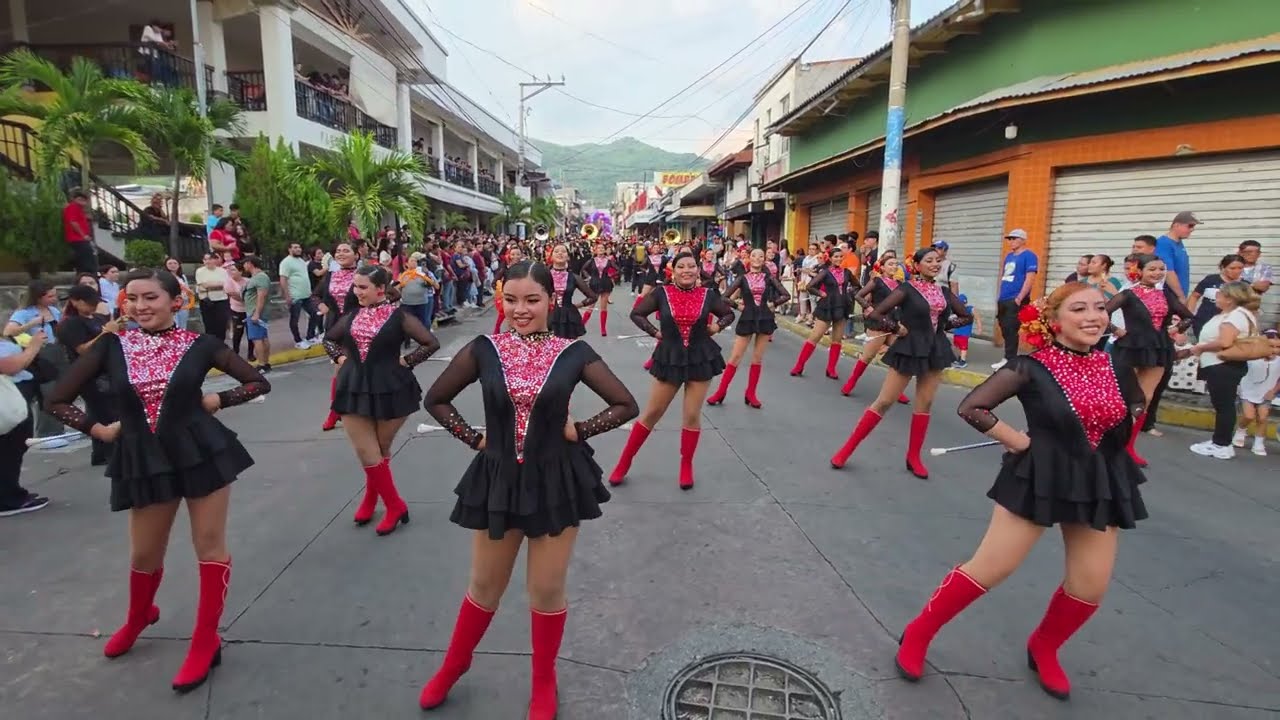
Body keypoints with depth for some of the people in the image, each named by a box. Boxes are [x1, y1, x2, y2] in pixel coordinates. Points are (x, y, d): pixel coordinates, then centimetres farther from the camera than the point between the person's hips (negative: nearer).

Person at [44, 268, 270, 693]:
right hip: (145, 460, 3)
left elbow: (259, 383, 1)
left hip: (202, 451, -2)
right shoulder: (111, 347, 0)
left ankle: (205, 642, 18)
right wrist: (99, 430, 0)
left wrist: (217, 401, -8)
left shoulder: (200, 345, -5)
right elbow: (57, 400, 7)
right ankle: (139, 617, 50)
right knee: (144, 553, 17)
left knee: (210, 546, 3)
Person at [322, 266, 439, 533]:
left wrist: (405, 362, -11)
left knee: (381, 452, 11)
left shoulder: (398, 315, -7)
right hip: (355, 390, 4)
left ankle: (370, 499, 30)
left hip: (390, 390, -4)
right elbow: (329, 339, 24)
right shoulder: (351, 315, 7)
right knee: (367, 454, 1)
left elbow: (431, 343, -11)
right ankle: (396, 506, 15)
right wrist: (340, 358, 8)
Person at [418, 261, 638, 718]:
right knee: (485, 585, 18)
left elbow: (626, 405, -2)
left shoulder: (573, 353, -8)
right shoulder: (483, 350, -5)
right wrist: (474, 439, -2)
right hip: (499, 479, 1)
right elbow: (435, 400, 6)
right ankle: (454, 664, 46)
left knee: (547, 590, 12)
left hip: (557, 480, -1)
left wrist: (578, 431, -9)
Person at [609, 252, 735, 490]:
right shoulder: (662, 293, -6)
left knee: (692, 415, 5)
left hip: (701, 358, 1)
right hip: (670, 358, -1)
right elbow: (636, 313, 3)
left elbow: (729, 313, 14)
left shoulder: (708, 295, -2)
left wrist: (716, 327, -2)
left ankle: (686, 466, 23)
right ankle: (624, 461, 18)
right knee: (651, 413, 6)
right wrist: (655, 332, -6)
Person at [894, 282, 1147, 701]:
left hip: (1101, 482, 6)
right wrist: (1021, 442, -16)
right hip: (1039, 478, -5)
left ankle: (1043, 649, 34)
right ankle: (918, 634, 11)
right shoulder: (1033, 367, -14)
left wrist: (1116, 436, 7)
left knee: (1091, 587, 8)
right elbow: (971, 407, -19)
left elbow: (1136, 406, 22)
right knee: (988, 570, -4)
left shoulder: (1115, 366, 2)